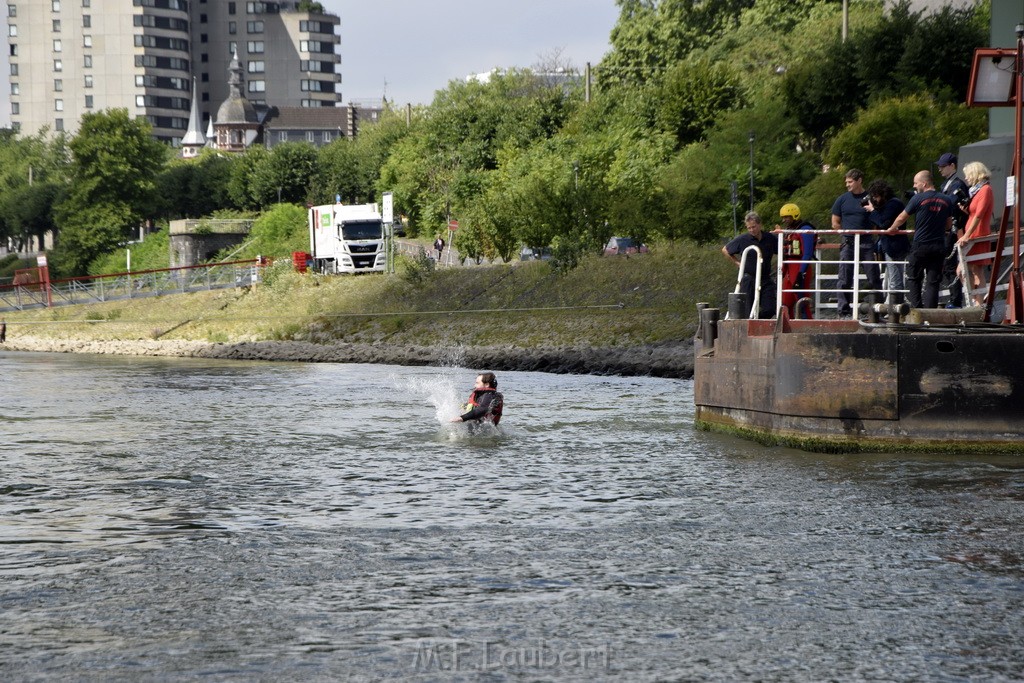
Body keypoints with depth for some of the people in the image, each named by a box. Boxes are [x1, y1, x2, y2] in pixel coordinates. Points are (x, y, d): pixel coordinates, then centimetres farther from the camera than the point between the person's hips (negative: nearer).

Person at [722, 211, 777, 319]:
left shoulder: (770, 239, 2)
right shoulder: (741, 240, -3)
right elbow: (725, 250, 11)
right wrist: (737, 262, 7)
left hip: (766, 280, 2)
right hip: (749, 280, -2)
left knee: (769, 310, -7)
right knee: (748, 312, 0)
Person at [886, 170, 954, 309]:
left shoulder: (918, 199, -7)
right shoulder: (946, 200, 6)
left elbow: (902, 218, 3)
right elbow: (949, 225, 16)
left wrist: (892, 229, 22)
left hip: (920, 246, -3)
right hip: (939, 246, 3)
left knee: (913, 278, 10)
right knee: (933, 282, 5)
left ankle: (916, 309, 3)